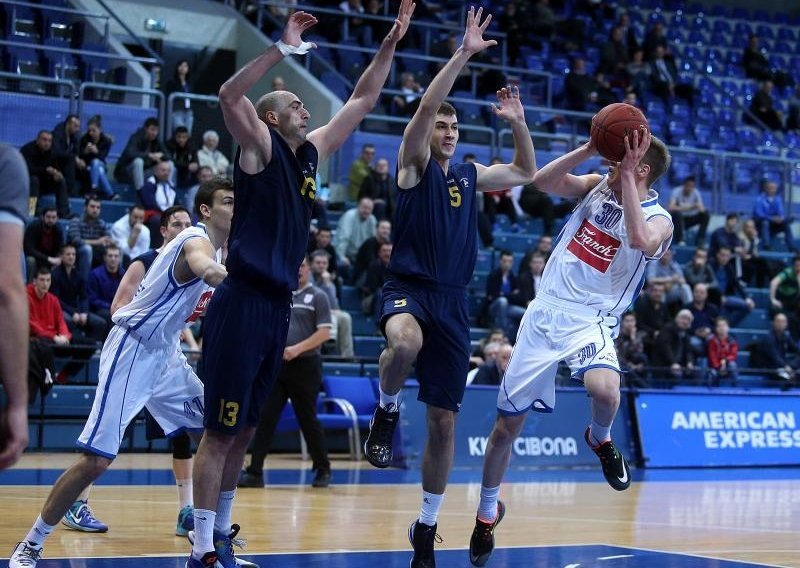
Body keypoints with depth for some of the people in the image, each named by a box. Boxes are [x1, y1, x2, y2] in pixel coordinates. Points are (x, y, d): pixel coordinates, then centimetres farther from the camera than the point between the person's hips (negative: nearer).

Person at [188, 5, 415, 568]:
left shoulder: (312, 152, 15)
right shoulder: (260, 146, -5)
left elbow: (362, 101, 21)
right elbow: (229, 95, -25)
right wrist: (283, 48, -26)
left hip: (278, 306, 8)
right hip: (242, 304, -8)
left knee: (244, 430, 14)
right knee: (221, 431, -5)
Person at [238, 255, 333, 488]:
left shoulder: (318, 296, 0)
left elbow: (324, 333, -8)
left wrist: (298, 349, -17)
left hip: (305, 366, -4)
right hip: (276, 365, 4)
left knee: (308, 419, 3)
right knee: (265, 417, -4)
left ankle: (323, 470, 18)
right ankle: (255, 471, -3)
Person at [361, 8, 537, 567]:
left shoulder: (469, 176, 16)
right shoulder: (414, 163, 0)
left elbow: (526, 172, 25)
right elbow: (425, 106, -15)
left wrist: (518, 122, 12)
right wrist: (464, 54, -19)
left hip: (453, 300, 5)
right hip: (409, 288, -5)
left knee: (445, 421, 4)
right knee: (405, 343, -43)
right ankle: (386, 411, -10)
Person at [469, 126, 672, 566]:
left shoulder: (657, 219, -8)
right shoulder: (598, 185, 5)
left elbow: (641, 240, -32)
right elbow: (542, 181, -7)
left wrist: (626, 174, -30)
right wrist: (590, 149, -16)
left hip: (590, 321, -4)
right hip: (546, 310, 4)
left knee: (605, 389, -36)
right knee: (508, 421, 7)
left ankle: (599, 438, 1)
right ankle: (487, 512, 29)